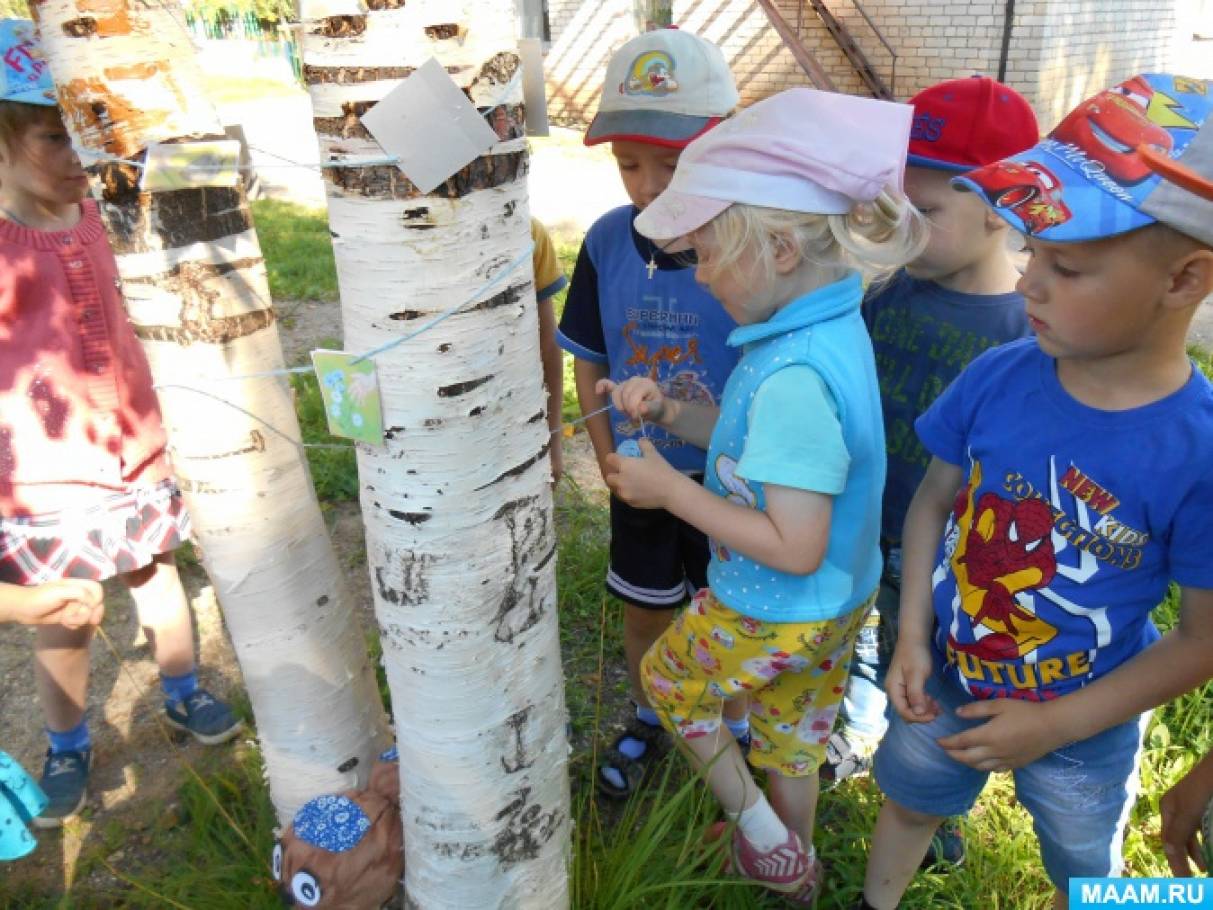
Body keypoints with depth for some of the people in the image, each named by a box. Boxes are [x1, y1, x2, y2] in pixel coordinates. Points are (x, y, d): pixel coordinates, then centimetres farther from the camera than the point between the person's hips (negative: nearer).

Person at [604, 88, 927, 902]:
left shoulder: (794, 377, -35)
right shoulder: (833, 331, -5)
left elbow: (794, 548, -32)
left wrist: (671, 490, -25)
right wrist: (669, 411, -4)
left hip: (772, 619, -8)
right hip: (838, 603, 8)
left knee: (668, 680, 21)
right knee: (793, 732, 28)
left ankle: (762, 833, 34)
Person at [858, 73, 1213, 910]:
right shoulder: (997, 378, -20)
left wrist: (1058, 725, -17)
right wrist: (913, 641, -11)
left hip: (1084, 725, -2)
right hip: (946, 682, 3)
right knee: (910, 800, 30)